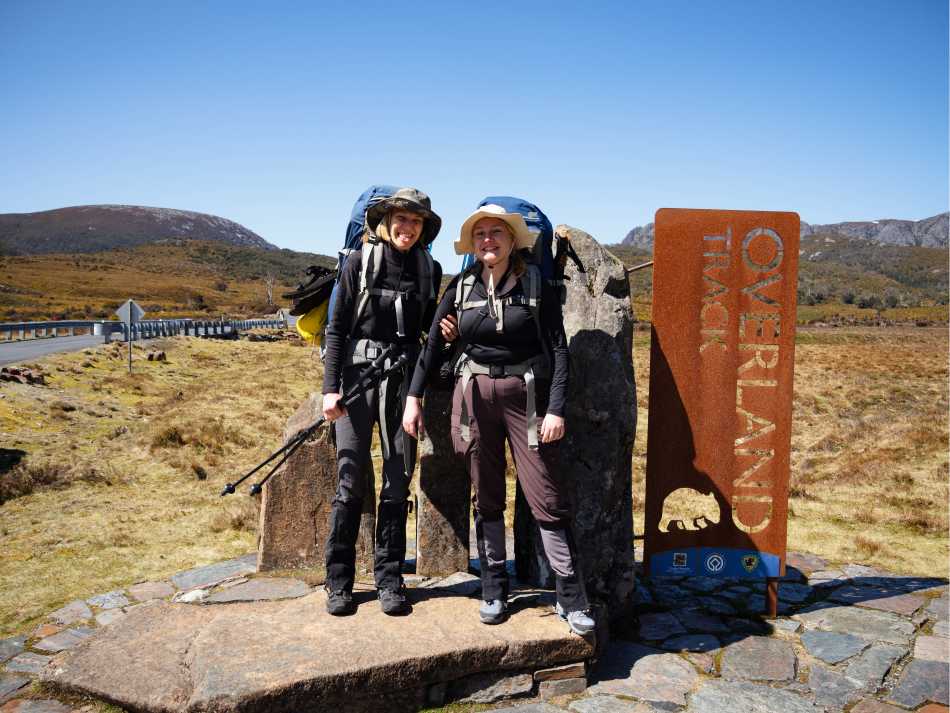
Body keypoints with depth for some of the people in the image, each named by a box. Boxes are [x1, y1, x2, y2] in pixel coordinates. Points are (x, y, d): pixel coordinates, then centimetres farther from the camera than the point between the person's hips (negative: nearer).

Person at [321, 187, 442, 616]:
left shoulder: (429, 269, 9)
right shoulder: (360, 262, 1)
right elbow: (337, 328, -1)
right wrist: (331, 387, -9)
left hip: (405, 376, 3)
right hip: (359, 372, -2)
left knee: (398, 480, 4)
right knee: (351, 478, -2)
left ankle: (389, 578, 15)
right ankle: (339, 581, 10)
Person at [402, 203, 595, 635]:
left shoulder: (535, 284, -1)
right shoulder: (461, 287, 6)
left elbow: (557, 348, -3)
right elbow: (434, 343, 9)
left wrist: (556, 409, -11)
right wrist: (414, 397, 3)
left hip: (526, 395, -2)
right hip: (475, 396, 3)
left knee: (546, 497, -3)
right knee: (486, 498, 10)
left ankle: (571, 598, 9)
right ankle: (493, 589, 22)